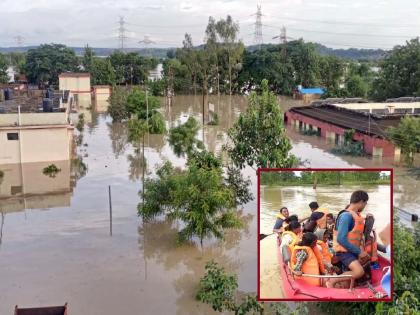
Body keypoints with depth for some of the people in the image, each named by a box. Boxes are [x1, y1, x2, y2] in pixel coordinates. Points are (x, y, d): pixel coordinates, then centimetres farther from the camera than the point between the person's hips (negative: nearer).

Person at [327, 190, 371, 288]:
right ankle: (331, 281, -11)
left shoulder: (356, 215, 8)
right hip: (344, 251, -10)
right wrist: (359, 251, -20)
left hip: (353, 250, 10)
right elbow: (341, 239, -25)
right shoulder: (346, 215, -21)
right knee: (359, 271, -27)